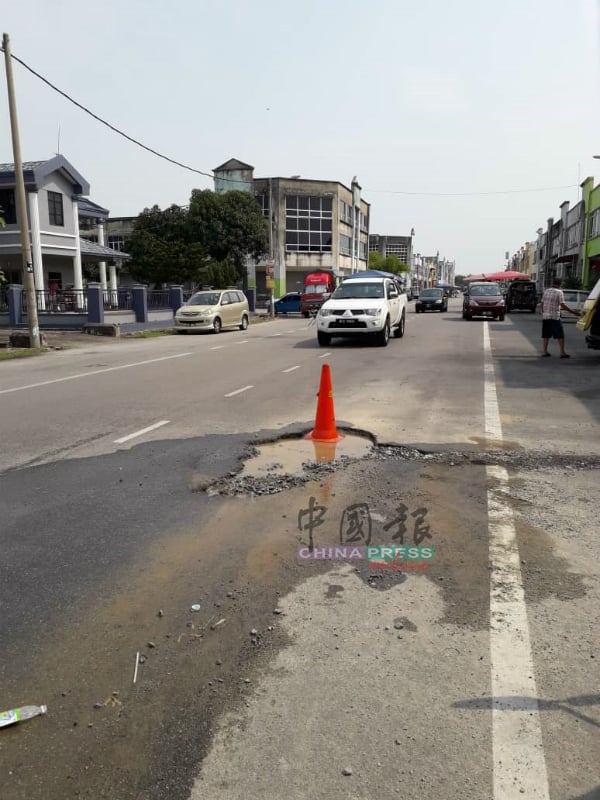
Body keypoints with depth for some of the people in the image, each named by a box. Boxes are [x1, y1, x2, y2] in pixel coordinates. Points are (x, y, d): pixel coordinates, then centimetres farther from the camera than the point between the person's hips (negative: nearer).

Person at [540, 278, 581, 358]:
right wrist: (573, 312, -15)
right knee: (560, 335, -1)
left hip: (545, 316, 6)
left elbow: (542, 303, 13)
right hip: (554, 317, -6)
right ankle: (562, 353, -2)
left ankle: (544, 352, 9)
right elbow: (563, 305, -16)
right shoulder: (559, 292, -9)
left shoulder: (546, 291, 9)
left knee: (545, 335, 10)